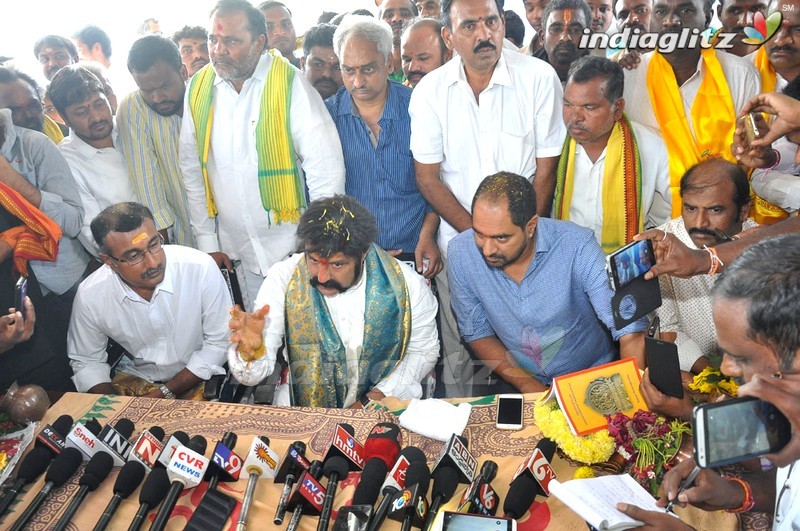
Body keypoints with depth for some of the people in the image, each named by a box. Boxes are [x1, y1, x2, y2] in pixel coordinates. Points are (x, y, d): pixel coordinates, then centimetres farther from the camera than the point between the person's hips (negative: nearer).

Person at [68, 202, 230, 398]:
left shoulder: (202, 268, -24)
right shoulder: (89, 296, -14)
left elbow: (219, 342, -13)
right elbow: (86, 361, 3)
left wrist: (166, 392, -16)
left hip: (199, 377, -2)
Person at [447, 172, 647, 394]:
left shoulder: (576, 245, -25)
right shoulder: (460, 253, -15)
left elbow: (629, 328, -26)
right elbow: (476, 332, -4)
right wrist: (527, 385, -12)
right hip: (519, 382, 1)